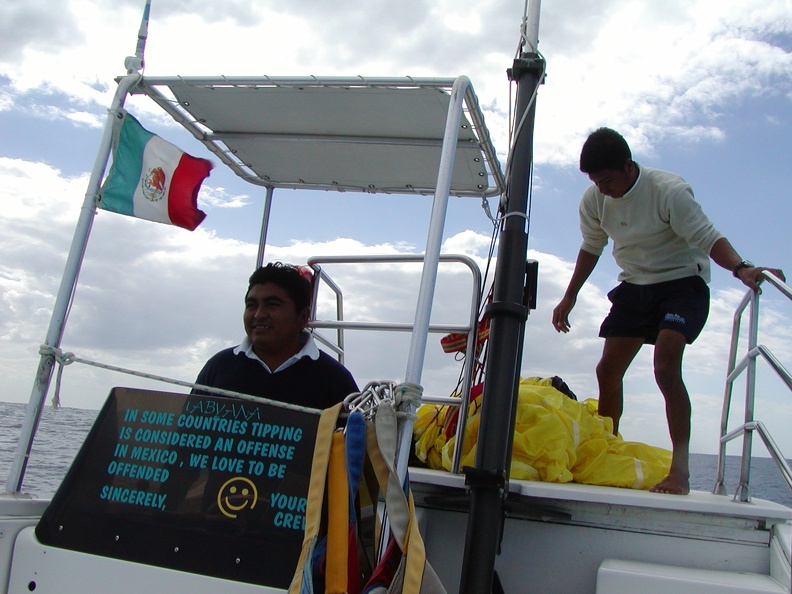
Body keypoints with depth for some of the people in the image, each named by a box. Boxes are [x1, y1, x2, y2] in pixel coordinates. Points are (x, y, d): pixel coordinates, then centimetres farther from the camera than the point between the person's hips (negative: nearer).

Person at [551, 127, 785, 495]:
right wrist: (570, 297, 11)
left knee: (666, 368, -24)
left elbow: (707, 237, -25)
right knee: (608, 370, 1)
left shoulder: (669, 190, -22)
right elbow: (591, 248, 10)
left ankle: (680, 470, -19)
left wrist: (740, 268, -44)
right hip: (634, 286, 6)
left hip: (682, 282, -6)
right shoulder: (593, 199, -6)